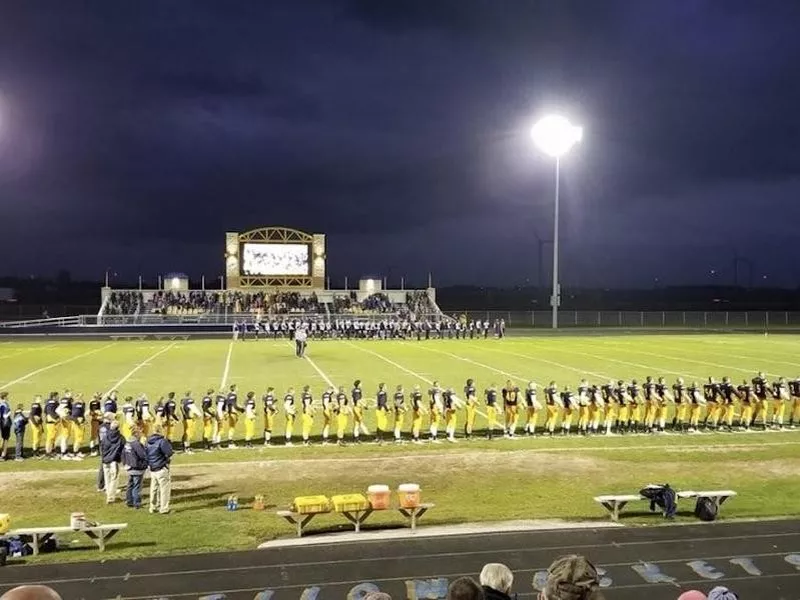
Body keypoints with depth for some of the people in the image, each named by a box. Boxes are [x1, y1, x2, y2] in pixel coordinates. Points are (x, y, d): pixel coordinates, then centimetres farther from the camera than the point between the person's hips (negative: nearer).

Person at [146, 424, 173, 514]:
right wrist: (169, 444, -3)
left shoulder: (148, 442, 6)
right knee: (165, 488, 2)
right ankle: (164, 508, 4)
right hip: (162, 469, -7)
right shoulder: (162, 441, -18)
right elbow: (169, 453, -18)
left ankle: (153, 507, 27)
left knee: (154, 488, 18)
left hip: (152, 469, 7)